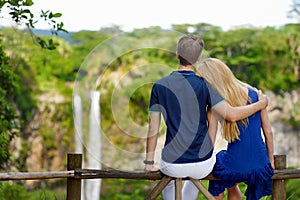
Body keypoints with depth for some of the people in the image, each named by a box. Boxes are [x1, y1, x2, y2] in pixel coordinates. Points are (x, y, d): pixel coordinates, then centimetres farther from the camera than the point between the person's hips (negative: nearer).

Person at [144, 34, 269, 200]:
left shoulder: (159, 87, -6)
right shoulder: (204, 85, -11)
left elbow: (153, 129, -2)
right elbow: (231, 114, -18)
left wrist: (149, 163, 9)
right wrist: (260, 105, -1)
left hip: (172, 165, 0)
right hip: (202, 164, 0)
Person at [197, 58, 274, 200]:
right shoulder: (254, 95, -2)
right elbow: (268, 132, 3)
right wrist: (271, 161, 15)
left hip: (235, 168, -4)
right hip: (261, 166, 4)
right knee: (232, 185, 37)